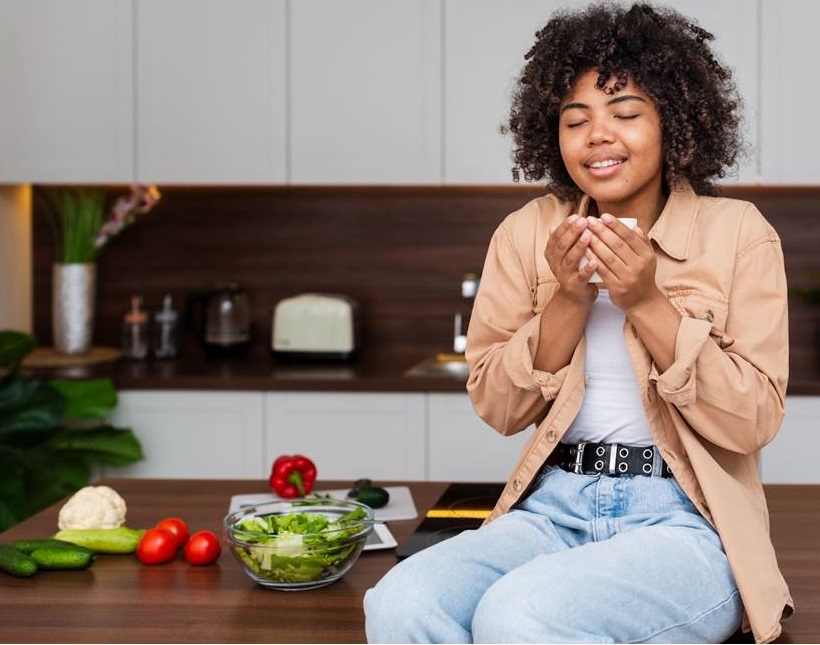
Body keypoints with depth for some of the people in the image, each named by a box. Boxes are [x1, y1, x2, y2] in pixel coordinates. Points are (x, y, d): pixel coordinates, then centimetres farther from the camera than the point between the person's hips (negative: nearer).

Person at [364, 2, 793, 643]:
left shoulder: (737, 232, 1)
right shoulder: (527, 234, 9)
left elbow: (755, 421, -5)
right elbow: (497, 406, 7)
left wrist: (646, 302, -15)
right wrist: (569, 299, -8)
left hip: (685, 521, -3)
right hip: (553, 510, 3)